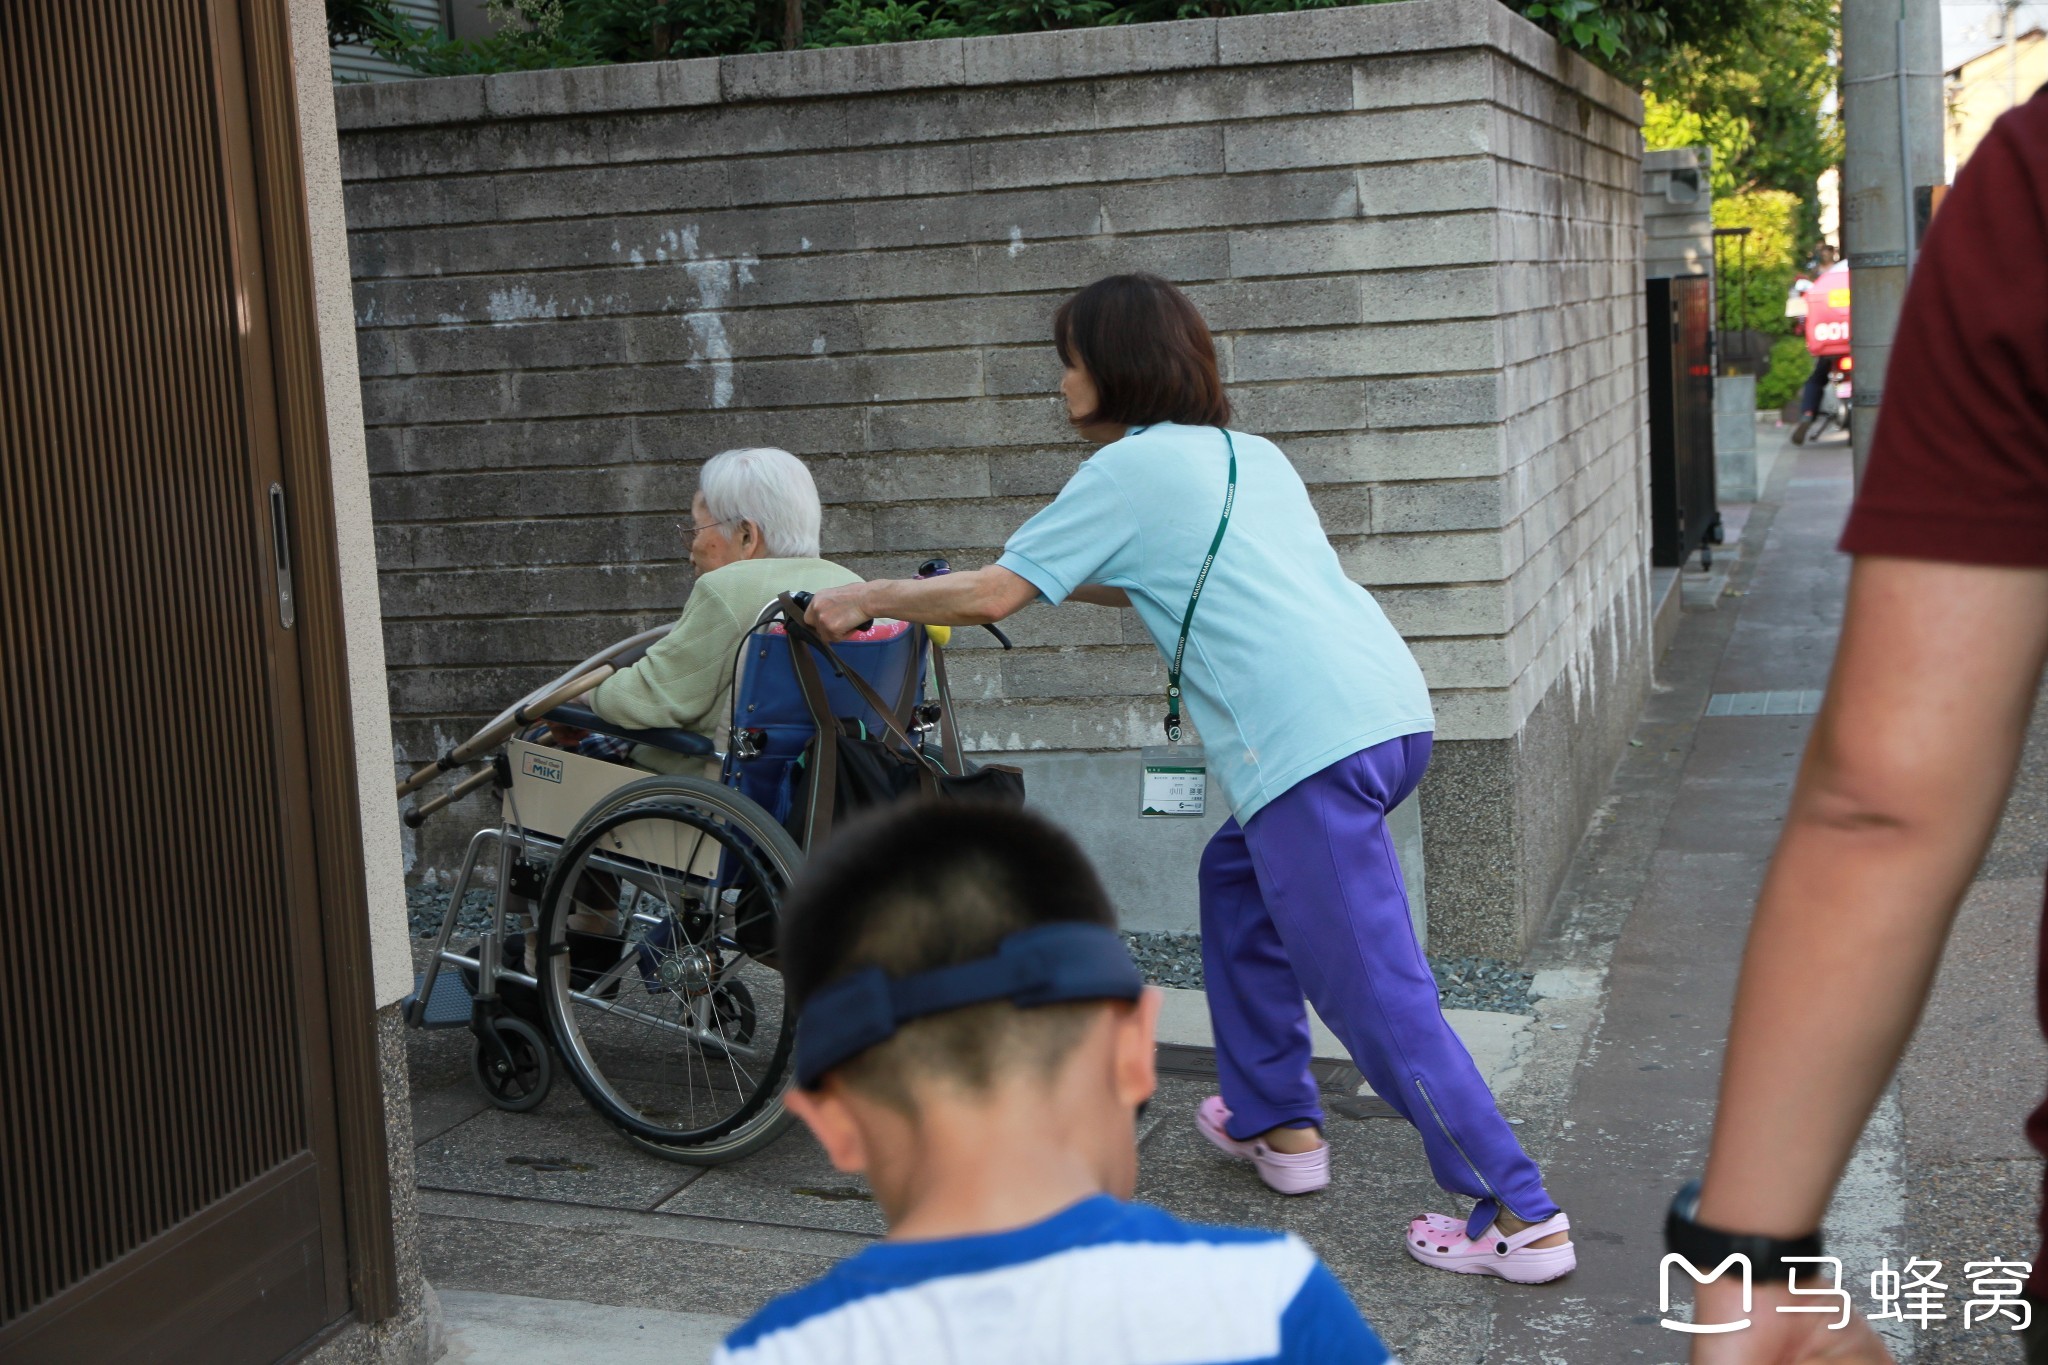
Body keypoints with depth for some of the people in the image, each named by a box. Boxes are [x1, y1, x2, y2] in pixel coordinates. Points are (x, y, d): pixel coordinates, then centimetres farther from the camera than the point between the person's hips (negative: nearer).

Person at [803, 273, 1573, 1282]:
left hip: (1311, 742, -9)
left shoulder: (1130, 468, 1)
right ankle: (1276, 1122, 32)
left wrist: (863, 598, 16)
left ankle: (1522, 1219, -4)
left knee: (1375, 996, -5)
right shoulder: (1246, 454, 24)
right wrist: (1065, 580, 41)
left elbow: (990, 596, 2)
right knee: (1235, 876, 26)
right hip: (1392, 707, 9)